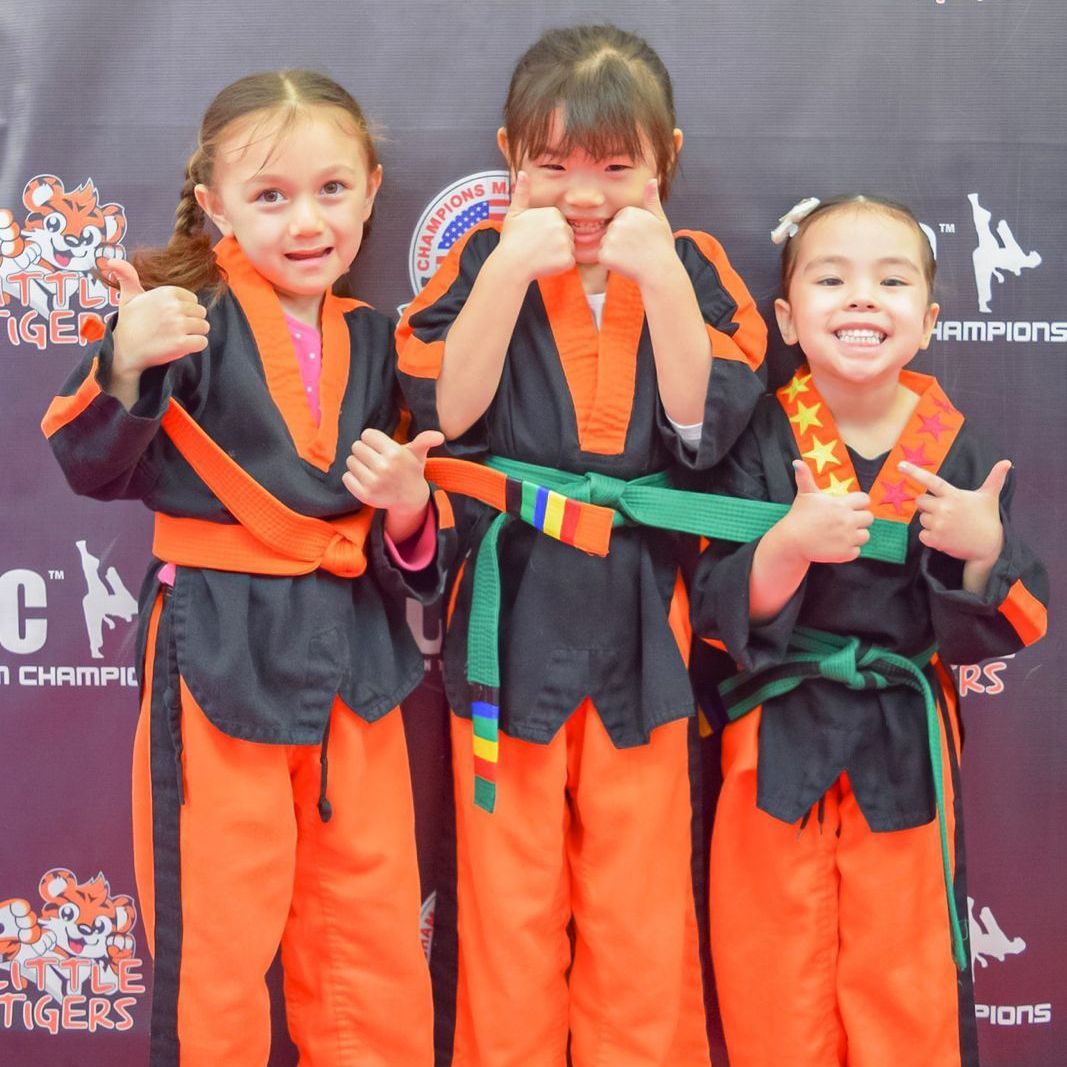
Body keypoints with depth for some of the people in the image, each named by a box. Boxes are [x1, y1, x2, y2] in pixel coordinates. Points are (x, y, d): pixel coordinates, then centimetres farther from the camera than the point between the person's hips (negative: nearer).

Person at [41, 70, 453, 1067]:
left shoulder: (373, 339, 8)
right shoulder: (188, 318, -7)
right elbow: (92, 466, -15)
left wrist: (408, 506, -9)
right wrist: (126, 361, -31)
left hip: (353, 657, 5)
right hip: (219, 654, -5)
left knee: (375, 931, 15)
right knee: (216, 936, 6)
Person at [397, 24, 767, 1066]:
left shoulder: (691, 267, 2)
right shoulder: (484, 259, -1)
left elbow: (703, 425, -8)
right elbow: (447, 411, -11)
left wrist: (662, 279, -17)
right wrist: (509, 271, -19)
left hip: (641, 618, 1)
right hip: (509, 611, -1)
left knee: (643, 896, 11)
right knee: (510, 898, 11)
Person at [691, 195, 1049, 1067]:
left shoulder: (960, 452, -3)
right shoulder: (761, 441, -7)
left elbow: (986, 636, 0)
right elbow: (718, 611, -11)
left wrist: (984, 552, -20)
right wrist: (790, 546, -28)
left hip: (905, 749, 1)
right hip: (778, 746, -1)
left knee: (909, 995, 12)